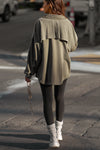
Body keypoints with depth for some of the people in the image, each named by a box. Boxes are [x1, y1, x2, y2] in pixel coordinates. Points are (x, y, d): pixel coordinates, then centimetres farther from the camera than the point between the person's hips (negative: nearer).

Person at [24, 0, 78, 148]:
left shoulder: (40, 23, -10)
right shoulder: (67, 23, -4)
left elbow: (35, 48, -11)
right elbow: (73, 45, 10)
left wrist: (29, 71, -4)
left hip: (45, 68, -2)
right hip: (62, 68, 2)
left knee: (47, 101, 5)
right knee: (59, 98, 21)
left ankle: (53, 137, -2)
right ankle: (58, 130, 30)